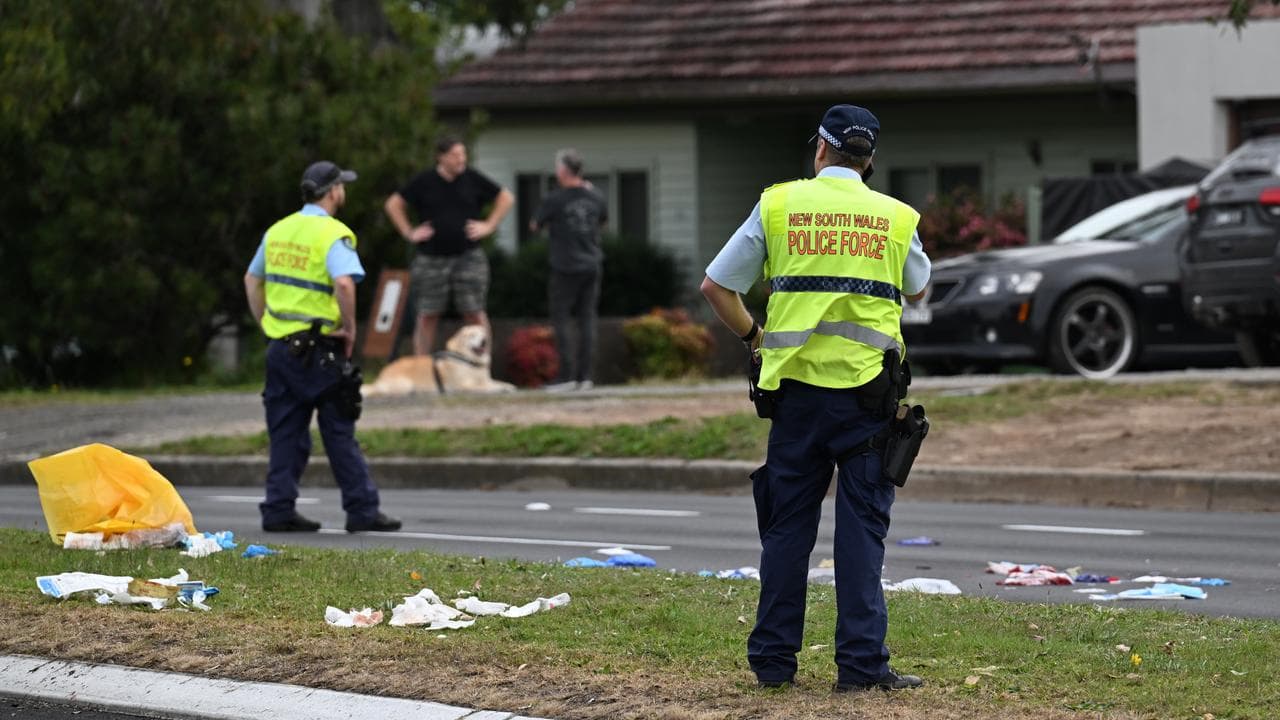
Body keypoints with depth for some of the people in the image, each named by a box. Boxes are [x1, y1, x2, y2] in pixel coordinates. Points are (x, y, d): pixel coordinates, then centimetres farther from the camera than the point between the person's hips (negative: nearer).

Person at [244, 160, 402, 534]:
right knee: (339, 433, 0)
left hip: (279, 346, 7)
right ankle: (362, 510, 4)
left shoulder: (279, 230, 11)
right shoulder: (332, 234, -12)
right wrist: (349, 327, -15)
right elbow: (344, 283, -27)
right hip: (318, 350, -7)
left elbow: (252, 279, 19)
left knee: (286, 434, 10)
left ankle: (279, 510, 9)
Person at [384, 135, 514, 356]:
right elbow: (393, 205, 9)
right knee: (427, 315, 3)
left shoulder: (472, 179, 3)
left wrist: (489, 226, 5)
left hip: (468, 256, 0)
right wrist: (409, 232, 2)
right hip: (431, 259, 0)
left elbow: (506, 198, 14)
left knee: (474, 313, -4)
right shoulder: (424, 182, 0)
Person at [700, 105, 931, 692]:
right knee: (861, 528, 1)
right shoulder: (895, 216, 4)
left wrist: (752, 337, 19)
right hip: (867, 391, -1)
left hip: (796, 386, 1)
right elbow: (917, 289, 24)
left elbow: (716, 286, 4)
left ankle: (773, 659, 13)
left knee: (786, 527, 9)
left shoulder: (778, 204, 3)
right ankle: (861, 662, -3)